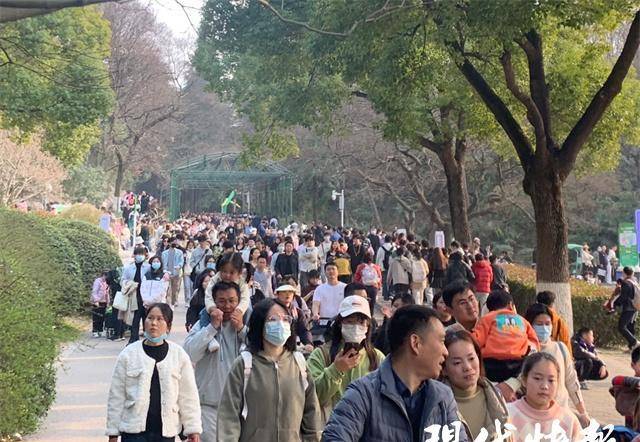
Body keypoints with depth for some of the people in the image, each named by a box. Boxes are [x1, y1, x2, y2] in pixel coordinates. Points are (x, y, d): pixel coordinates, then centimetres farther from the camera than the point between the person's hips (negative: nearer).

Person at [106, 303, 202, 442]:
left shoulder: (179, 355, 0)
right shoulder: (128, 354, -3)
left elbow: (188, 395, 3)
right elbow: (116, 395, 1)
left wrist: (193, 429, 0)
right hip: (133, 431, -2)